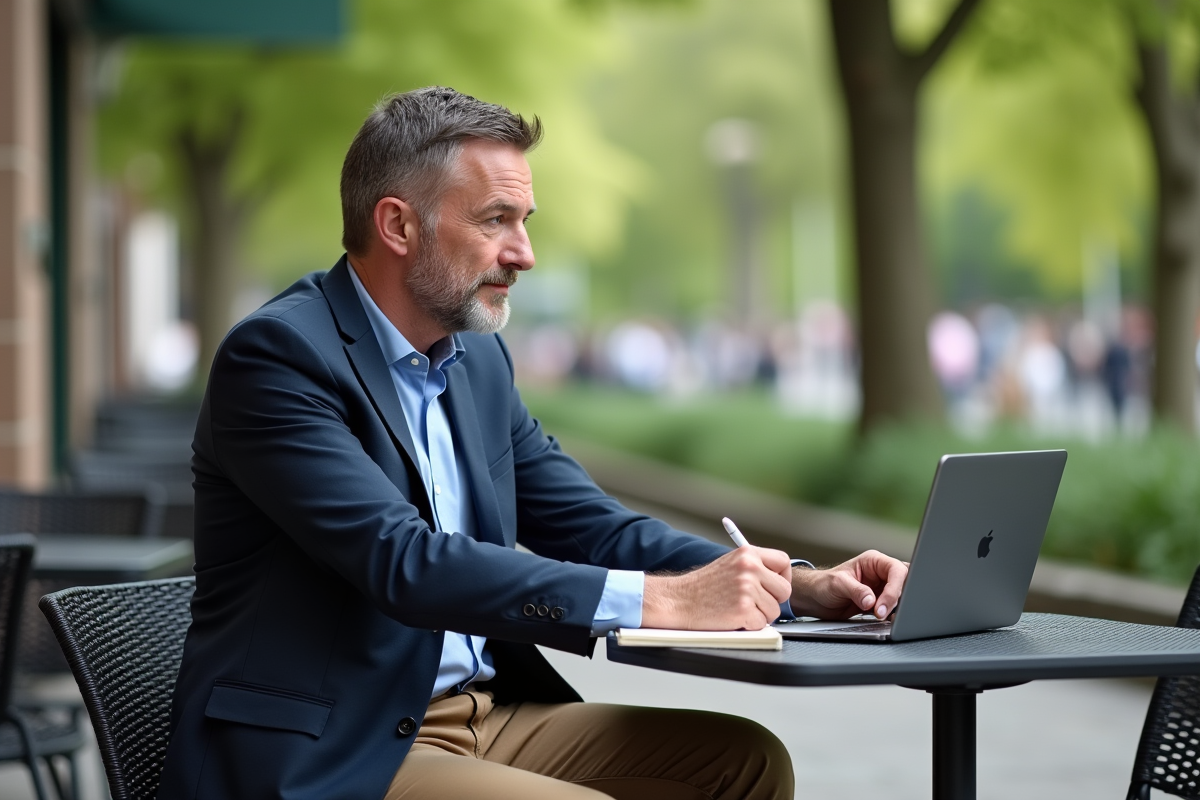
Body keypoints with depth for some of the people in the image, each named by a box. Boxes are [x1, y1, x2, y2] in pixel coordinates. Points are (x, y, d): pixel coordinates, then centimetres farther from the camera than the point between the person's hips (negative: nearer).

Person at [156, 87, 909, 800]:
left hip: (486, 712, 8)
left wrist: (804, 587, -3)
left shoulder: (478, 359, 10)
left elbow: (596, 530, 12)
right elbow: (404, 563, -25)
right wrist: (663, 600, -28)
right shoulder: (277, 355, -15)